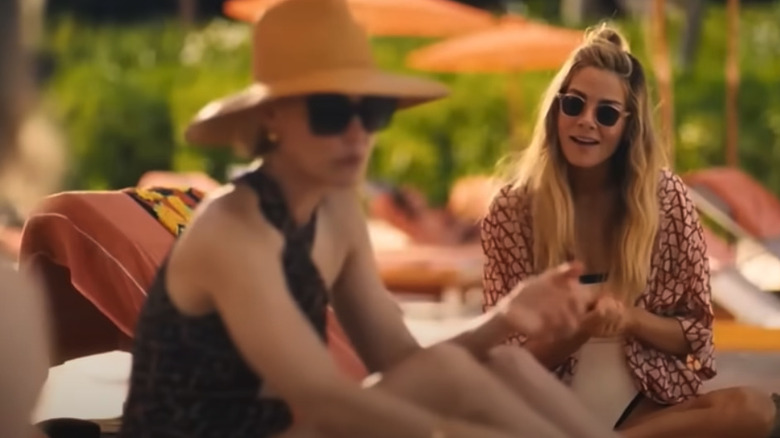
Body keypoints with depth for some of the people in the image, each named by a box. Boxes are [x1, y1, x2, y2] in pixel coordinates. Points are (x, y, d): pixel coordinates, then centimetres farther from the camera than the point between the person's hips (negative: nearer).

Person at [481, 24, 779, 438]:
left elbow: (695, 335, 4)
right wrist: (583, 327, -21)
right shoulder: (512, 211, -3)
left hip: (648, 403, 3)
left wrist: (631, 318, -17)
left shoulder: (666, 198, -1)